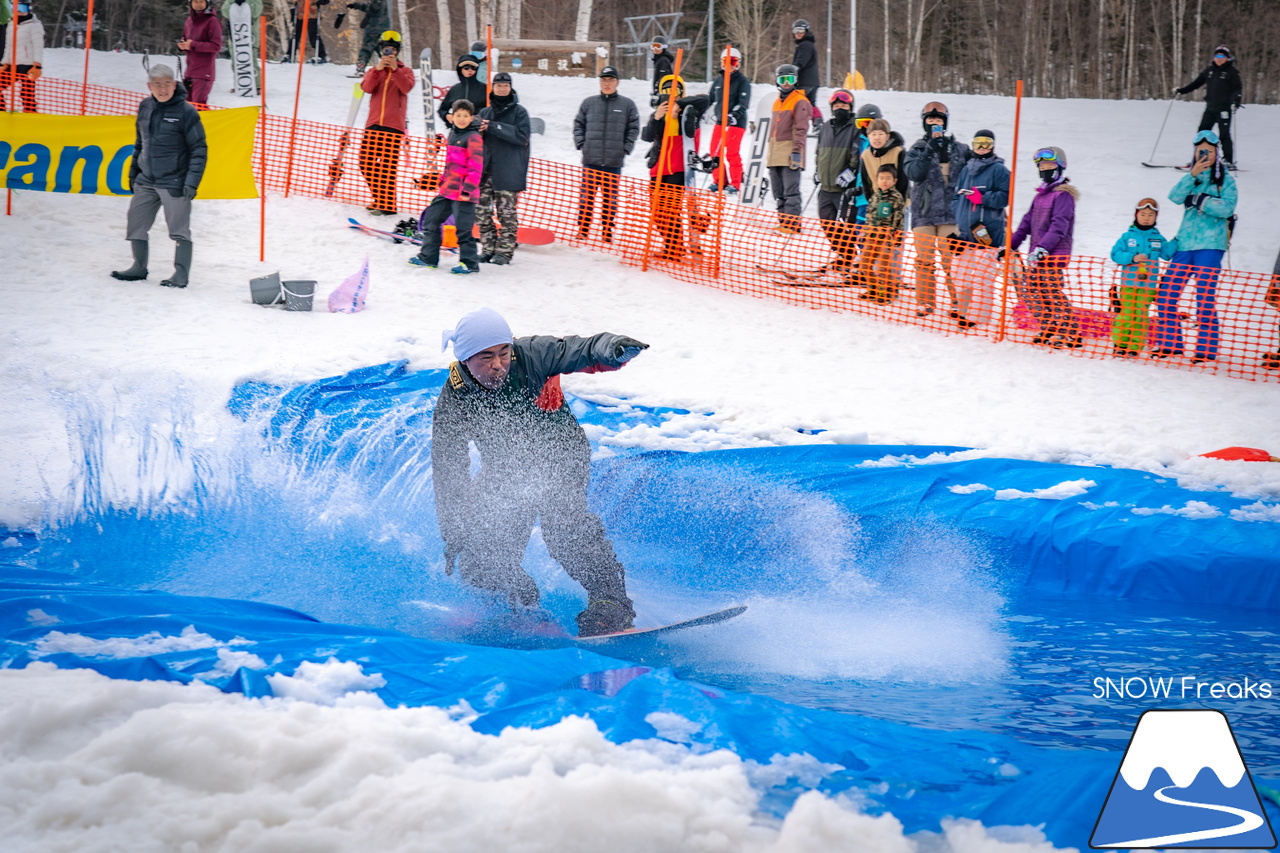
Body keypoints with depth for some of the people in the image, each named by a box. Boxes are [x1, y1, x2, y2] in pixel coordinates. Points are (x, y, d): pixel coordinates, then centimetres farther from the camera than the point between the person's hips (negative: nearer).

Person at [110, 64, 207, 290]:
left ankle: (181, 275, 4)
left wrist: (192, 181, -15)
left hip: (174, 183, -6)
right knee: (135, 226, 9)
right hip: (146, 181, 6)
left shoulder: (185, 111, -10)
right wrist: (133, 172, 17)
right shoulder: (145, 108, 7)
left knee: (179, 230, -3)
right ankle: (139, 268, 22)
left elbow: (199, 149, -9)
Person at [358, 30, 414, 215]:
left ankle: (387, 205, -3)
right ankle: (380, 197, 20)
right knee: (366, 164, 4)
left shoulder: (405, 71, 11)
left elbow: (406, 87, -10)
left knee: (388, 166, -8)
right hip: (373, 124, 4)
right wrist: (378, 69, -16)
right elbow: (367, 87, -4)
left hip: (394, 125, -4)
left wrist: (395, 69, -18)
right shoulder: (374, 71, 17)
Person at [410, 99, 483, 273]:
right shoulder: (453, 134, 14)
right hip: (447, 190, 9)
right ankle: (428, 257, 24)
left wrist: (468, 189, -21)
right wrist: (443, 181, 23)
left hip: (463, 193, -9)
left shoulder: (473, 137, -12)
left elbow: (476, 166, -17)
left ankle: (470, 263, 7)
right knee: (431, 219, 14)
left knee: (463, 228, -5)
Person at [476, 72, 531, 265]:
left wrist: (493, 127, -16)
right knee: (484, 211, 2)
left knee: (507, 212, -6)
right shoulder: (485, 112, 16)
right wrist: (478, 131, -6)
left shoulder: (519, 112, 2)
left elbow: (521, 136, -11)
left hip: (508, 171, -5)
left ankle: (505, 250, -2)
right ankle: (487, 248, 9)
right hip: (485, 169, 5)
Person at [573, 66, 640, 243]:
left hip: (614, 162, -1)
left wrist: (626, 148, -2)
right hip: (590, 160, 1)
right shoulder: (589, 103, 8)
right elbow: (578, 125, 13)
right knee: (586, 197, 3)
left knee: (610, 199, 6)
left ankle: (607, 233, 13)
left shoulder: (627, 105, 4)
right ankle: (582, 231, 9)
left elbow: (634, 128, 7)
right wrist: (581, 144, 1)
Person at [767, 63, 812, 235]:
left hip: (790, 155, -8)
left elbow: (801, 129, -12)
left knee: (791, 191, -10)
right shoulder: (777, 102, 20)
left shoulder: (800, 102, -5)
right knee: (779, 193, 10)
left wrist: (797, 151, -19)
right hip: (775, 155, 8)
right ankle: (783, 221, 15)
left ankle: (792, 224, -12)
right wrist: (769, 152, 23)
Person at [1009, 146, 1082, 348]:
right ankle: (1050, 329, 15)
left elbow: (1059, 226, -19)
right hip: (1039, 255, 9)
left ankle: (1072, 335, -3)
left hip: (1054, 254, -9)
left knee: (1052, 292, -10)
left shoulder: (1063, 194, -9)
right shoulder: (1041, 194, 17)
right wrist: (1012, 244, 16)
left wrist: (1042, 248, -29)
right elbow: (1028, 221, 21)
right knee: (1026, 288, 7)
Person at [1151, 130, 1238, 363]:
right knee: (1166, 293, 1)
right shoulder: (1192, 178, 15)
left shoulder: (1225, 179, 4)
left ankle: (1207, 348, -1)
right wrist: (1192, 175, -15)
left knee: (1205, 295, -7)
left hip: (1210, 245, -5)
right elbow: (1175, 197, -4)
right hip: (1186, 243, 5)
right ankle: (1170, 343, 12)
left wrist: (1198, 200, -12)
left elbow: (1227, 208, -11)